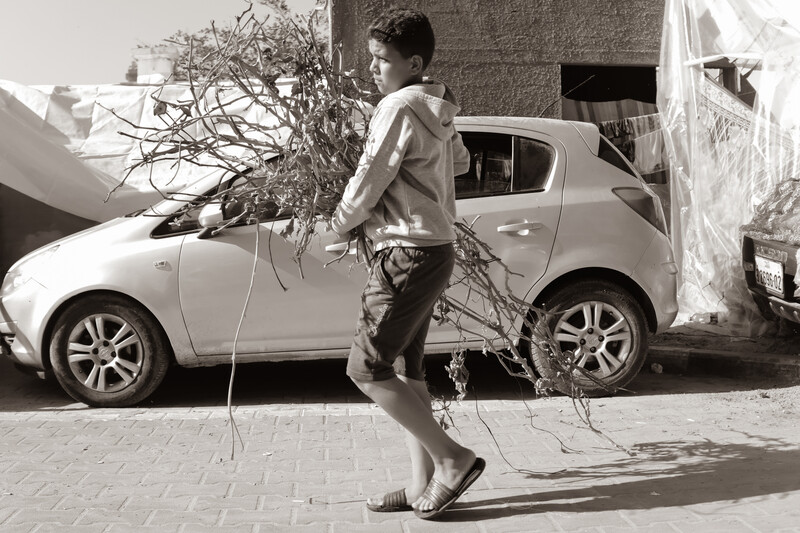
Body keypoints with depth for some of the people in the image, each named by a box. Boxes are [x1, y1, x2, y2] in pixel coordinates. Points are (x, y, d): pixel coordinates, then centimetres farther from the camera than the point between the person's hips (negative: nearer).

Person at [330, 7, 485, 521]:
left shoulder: (399, 107, -15)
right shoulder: (438, 109, 14)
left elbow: (367, 184, -14)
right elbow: (460, 161, 32)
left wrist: (341, 221, 3)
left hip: (408, 252, -10)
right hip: (433, 248, 10)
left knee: (367, 368, -6)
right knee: (405, 369, 12)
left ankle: (453, 458, -1)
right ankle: (423, 485, 16)